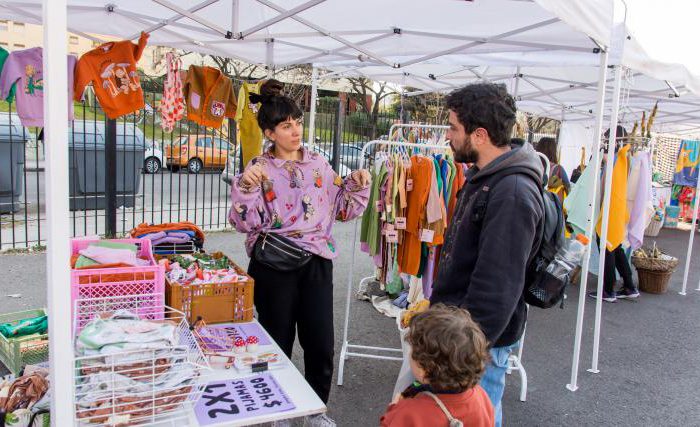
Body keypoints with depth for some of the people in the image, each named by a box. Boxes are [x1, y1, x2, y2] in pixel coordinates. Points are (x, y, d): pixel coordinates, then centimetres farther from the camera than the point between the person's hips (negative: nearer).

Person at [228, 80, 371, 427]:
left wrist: (357, 186, -6)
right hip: (273, 267, -2)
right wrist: (246, 188, -25)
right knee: (277, 343, 13)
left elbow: (342, 209, 10)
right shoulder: (258, 169, -4)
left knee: (320, 343, 7)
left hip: (316, 263, 3)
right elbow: (246, 223, -11)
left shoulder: (319, 164, 5)